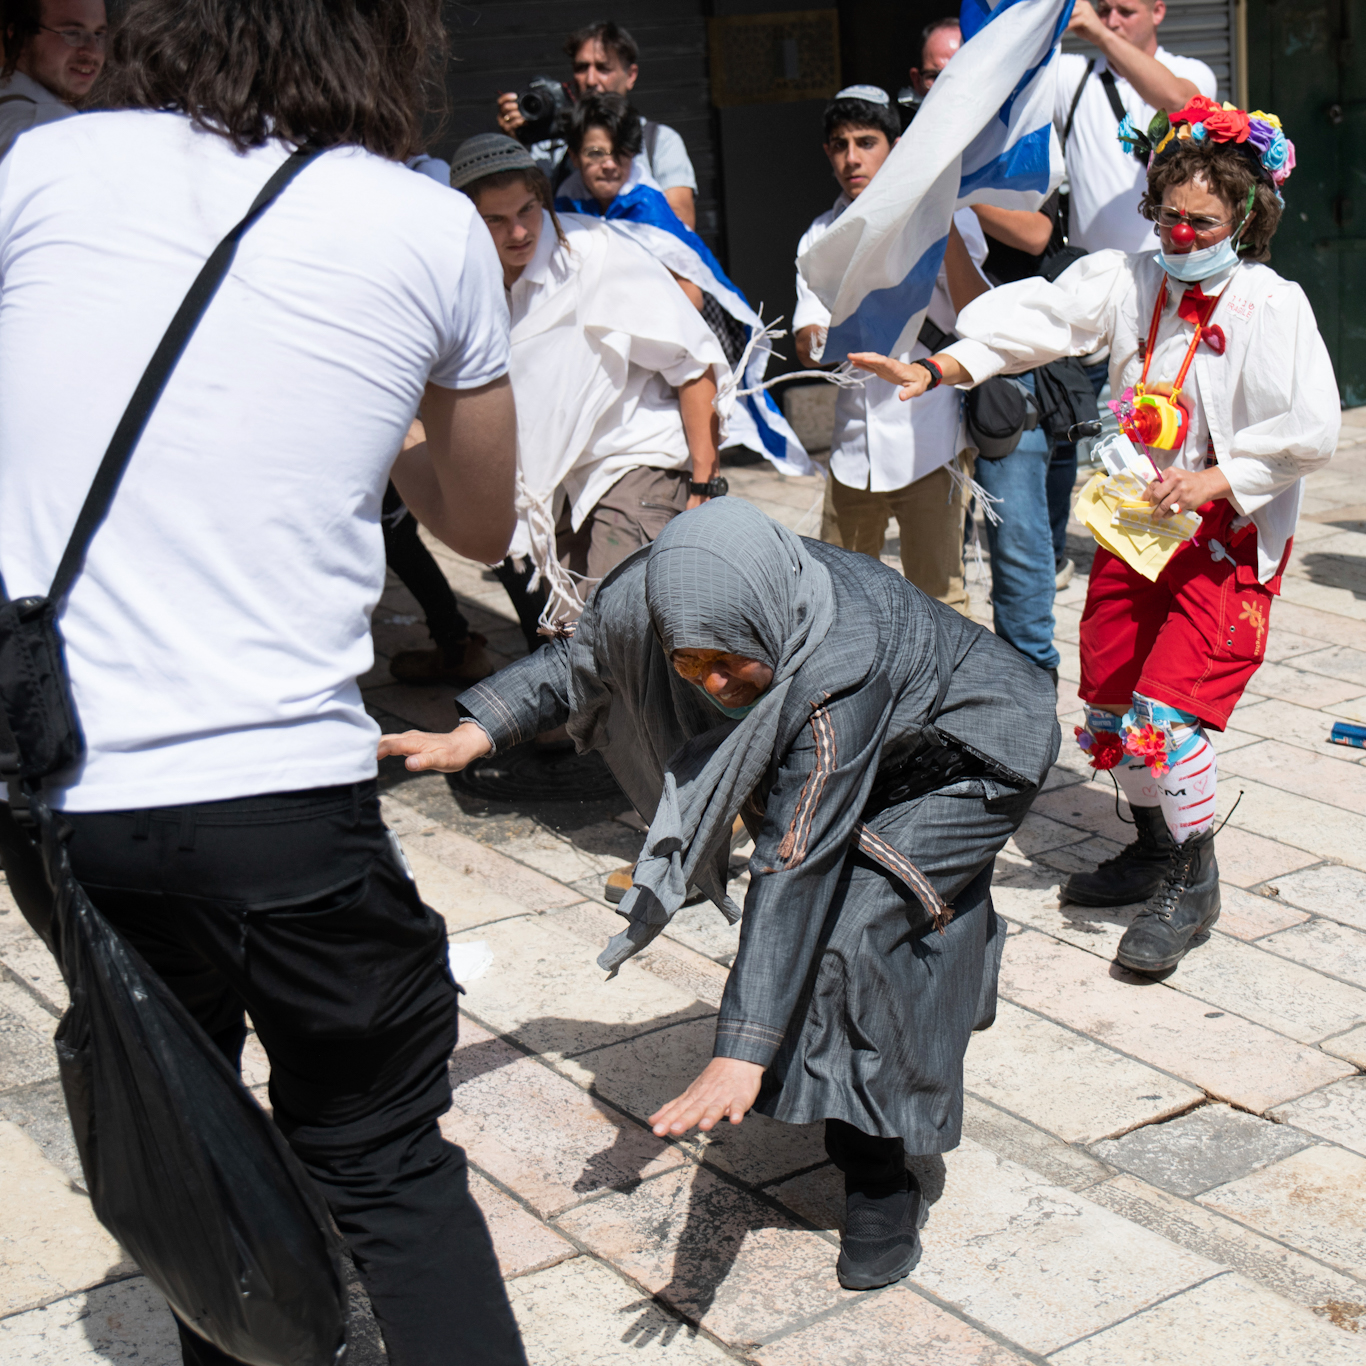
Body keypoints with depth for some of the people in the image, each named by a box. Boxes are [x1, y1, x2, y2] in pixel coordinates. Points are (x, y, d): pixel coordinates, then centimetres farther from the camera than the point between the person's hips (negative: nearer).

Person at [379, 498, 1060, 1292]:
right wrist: (468, 738, -13)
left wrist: (742, 1055, -45)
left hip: (977, 758, -7)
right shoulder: (657, 599, -25)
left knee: (855, 925, -24)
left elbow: (790, 872, -45)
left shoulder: (837, 674, -44)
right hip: (879, 761, 8)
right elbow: (580, 662, -2)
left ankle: (882, 1181, -7)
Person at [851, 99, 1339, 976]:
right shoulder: (1129, 283, 4)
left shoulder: (1273, 305, -12)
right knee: (1108, 701, 13)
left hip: (1229, 537, -6)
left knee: (1167, 709, -16)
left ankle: (1194, 884, 5)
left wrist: (1215, 480, -25)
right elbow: (1040, 317, -5)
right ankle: (1152, 848, 37)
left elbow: (1311, 432, -18)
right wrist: (937, 369, -17)